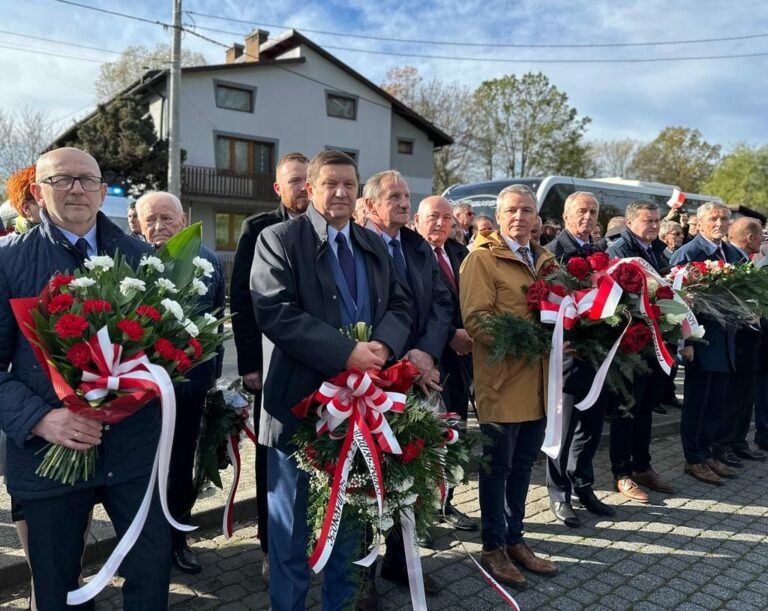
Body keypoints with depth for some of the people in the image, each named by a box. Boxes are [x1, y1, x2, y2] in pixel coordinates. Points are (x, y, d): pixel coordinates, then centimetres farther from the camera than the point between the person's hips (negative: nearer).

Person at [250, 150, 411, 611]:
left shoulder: (375, 245, 13)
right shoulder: (280, 239, -6)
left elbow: (400, 305, 9)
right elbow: (274, 312, -18)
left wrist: (383, 344, -14)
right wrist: (345, 352, -24)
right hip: (302, 397, -5)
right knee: (293, 519, 10)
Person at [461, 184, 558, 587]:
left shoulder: (544, 259, 15)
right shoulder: (482, 258, -7)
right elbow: (475, 318, -16)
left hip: (537, 379, 7)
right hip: (501, 379, -7)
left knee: (523, 463, 16)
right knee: (497, 466, 5)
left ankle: (514, 539, 31)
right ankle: (493, 547, 21)